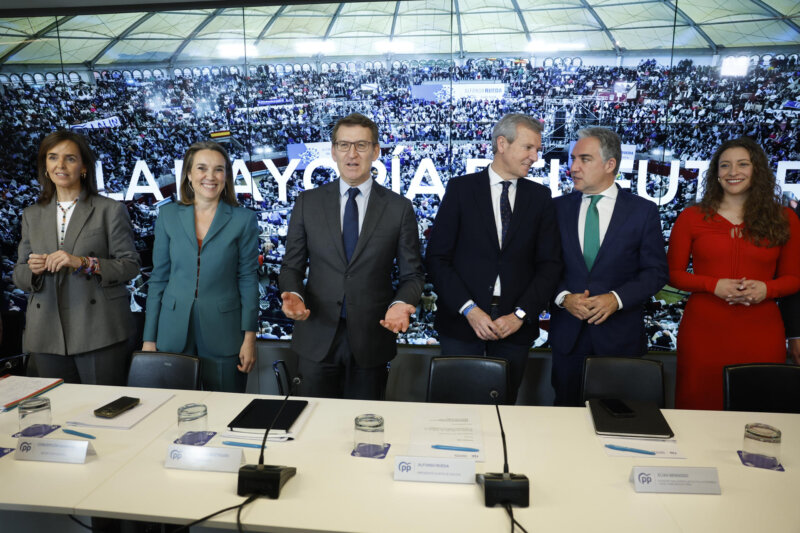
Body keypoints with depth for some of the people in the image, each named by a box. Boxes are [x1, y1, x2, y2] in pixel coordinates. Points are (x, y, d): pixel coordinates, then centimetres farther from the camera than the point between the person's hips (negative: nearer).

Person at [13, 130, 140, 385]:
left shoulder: (111, 210, 1)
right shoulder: (32, 215, 15)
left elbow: (130, 266, -4)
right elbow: (19, 275, 16)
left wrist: (84, 263, -18)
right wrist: (33, 269, -7)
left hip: (99, 332, -4)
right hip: (48, 335, 4)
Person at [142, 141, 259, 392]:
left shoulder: (243, 219, -1)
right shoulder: (168, 215, 5)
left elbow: (248, 280, -1)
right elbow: (158, 278, 7)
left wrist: (249, 337, -6)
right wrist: (149, 338, 5)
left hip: (223, 335, -2)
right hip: (174, 333, 2)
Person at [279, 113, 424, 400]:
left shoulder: (399, 208, -1)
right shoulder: (308, 202, 3)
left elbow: (412, 274, 3)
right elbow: (292, 266, 7)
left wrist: (400, 305, -17)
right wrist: (293, 295, -14)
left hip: (372, 339, 0)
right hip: (317, 340, 1)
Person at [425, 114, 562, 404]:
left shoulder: (540, 197, 7)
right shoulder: (461, 189, 0)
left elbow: (549, 265, 4)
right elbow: (436, 257, -4)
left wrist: (520, 315, -7)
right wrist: (469, 309, -12)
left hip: (515, 326, 2)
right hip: (462, 321, -2)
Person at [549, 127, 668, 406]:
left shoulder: (643, 211, 0)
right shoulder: (559, 207, 5)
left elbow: (656, 271, -1)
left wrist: (617, 298, -15)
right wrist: (564, 297, -12)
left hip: (619, 334, -1)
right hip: (568, 333, 2)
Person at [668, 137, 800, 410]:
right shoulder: (692, 217, 4)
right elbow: (673, 273, 3)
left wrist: (766, 288, -10)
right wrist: (714, 285, -13)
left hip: (761, 335, 1)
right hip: (704, 332, -1)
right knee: (699, 407, 5)